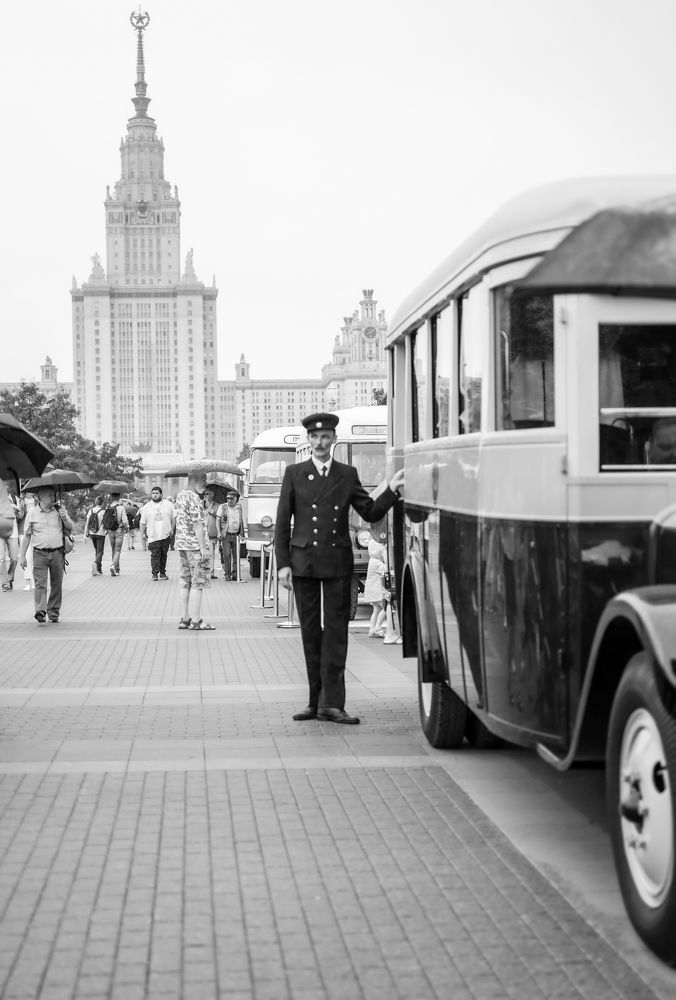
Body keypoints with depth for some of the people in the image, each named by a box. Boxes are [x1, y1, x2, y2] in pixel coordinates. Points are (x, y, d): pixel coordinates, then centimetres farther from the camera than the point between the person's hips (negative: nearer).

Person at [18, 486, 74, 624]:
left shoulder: (59, 510, 8)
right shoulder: (32, 514, 3)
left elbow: (70, 528, 14)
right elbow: (27, 536, 7)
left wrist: (65, 519, -6)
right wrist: (22, 555, 3)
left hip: (57, 552, 2)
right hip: (40, 553, -2)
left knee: (57, 585, 6)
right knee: (40, 584, -13)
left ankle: (53, 613, 17)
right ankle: (40, 612, -19)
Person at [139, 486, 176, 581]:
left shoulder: (168, 505, 7)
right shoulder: (146, 507, 6)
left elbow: (173, 517, 13)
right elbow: (143, 522, 8)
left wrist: (172, 529, 4)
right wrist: (142, 534, 2)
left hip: (166, 534, 1)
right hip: (153, 536, -1)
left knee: (163, 554, 7)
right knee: (155, 554, -10)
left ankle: (162, 572, 15)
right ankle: (155, 573, -10)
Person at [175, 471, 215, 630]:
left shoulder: (180, 496, 12)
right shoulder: (194, 499, -16)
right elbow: (197, 524, -18)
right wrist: (203, 548, -17)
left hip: (181, 544, 9)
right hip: (195, 545, -9)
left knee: (185, 582, 13)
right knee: (197, 583, -4)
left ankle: (184, 618, 15)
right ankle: (196, 620, -3)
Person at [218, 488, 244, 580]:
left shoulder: (239, 507, 9)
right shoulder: (223, 507, 0)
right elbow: (218, 520, 0)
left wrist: (242, 534, 14)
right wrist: (219, 533, -9)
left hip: (236, 535, 3)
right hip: (226, 535, -3)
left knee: (236, 555, 1)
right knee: (227, 555, -7)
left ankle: (235, 574, 6)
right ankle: (227, 574, -1)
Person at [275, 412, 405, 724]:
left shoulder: (347, 474, 9)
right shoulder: (294, 474, 6)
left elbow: (371, 513, 8)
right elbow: (282, 522, 4)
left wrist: (391, 490, -7)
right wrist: (283, 563, -3)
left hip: (338, 562, 0)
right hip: (303, 562, 0)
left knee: (336, 631, -4)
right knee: (310, 632, 4)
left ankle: (331, 703, -5)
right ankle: (316, 701, 11)